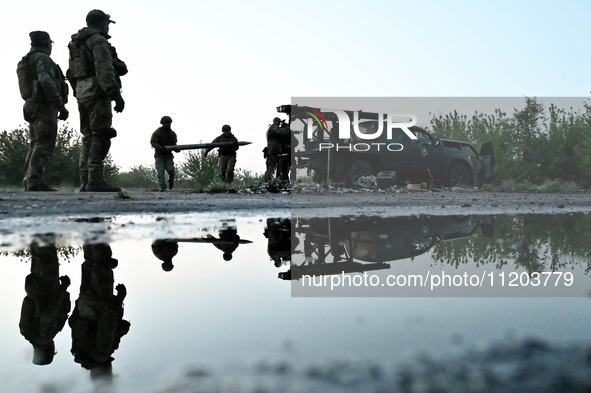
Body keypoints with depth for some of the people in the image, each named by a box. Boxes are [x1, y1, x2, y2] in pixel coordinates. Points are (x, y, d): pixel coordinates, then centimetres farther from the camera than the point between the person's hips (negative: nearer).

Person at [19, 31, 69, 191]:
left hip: (32, 107, 10)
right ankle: (35, 181, -23)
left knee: (35, 145, 11)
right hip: (45, 107, -10)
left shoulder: (26, 62, 21)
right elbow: (46, 81, -25)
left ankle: (28, 182, 8)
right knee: (43, 146, -14)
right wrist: (61, 106, -28)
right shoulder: (43, 58, -9)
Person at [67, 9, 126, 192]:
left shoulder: (77, 45, 22)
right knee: (100, 136, -12)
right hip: (97, 91, -9)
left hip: (82, 92, 9)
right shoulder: (99, 41, -6)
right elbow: (104, 69, -19)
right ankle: (96, 180, -18)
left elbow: (71, 74, 20)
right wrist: (116, 93, -25)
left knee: (89, 138, 7)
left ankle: (86, 181, 2)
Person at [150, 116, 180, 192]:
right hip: (159, 155, -2)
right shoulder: (157, 132, -9)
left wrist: (177, 149, -15)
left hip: (168, 155, 2)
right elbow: (153, 142, -18)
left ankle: (171, 182, 15)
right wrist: (160, 148, -35)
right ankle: (163, 187, -7)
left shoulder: (172, 134, 5)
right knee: (161, 172, -11)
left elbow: (174, 145, 9)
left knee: (171, 170, -13)